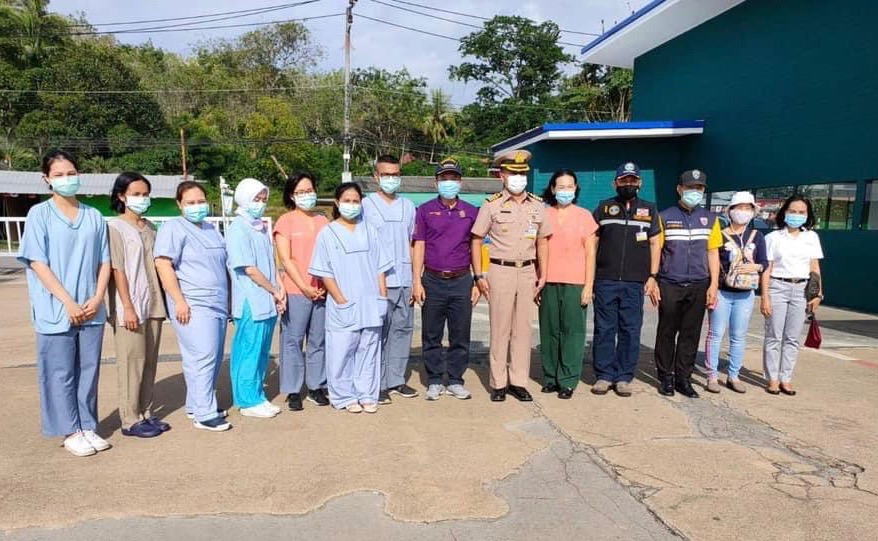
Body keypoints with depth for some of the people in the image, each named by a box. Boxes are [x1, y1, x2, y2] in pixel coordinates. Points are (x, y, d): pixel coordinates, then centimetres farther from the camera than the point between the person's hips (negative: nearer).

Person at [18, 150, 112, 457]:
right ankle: (71, 432, 17)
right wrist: (68, 302, -13)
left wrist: (97, 298, -5)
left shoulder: (94, 216, 9)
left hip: (91, 311, 3)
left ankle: (88, 427, 22)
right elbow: (38, 263, -7)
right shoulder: (39, 214, -1)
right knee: (61, 373, 5)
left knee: (89, 370, 10)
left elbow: (104, 261, 9)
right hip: (56, 311, -3)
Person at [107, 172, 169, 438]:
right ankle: (130, 420, 10)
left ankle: (146, 413, 22)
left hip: (154, 304, 6)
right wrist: (127, 307, -15)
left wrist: (162, 301, 12)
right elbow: (118, 269, -11)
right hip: (131, 307, -6)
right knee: (132, 363, 0)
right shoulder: (115, 227, -5)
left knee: (150, 362, 11)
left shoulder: (150, 227, 12)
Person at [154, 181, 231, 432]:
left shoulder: (211, 229, 20)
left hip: (218, 305, 8)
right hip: (193, 306, -8)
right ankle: (204, 414, -3)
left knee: (214, 358, 10)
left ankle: (196, 405, 23)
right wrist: (179, 301, -19)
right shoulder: (173, 228, -4)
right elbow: (163, 265, -14)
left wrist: (228, 301, 23)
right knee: (203, 356, -11)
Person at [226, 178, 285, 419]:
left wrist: (280, 290, 4)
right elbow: (249, 269, -14)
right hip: (250, 302, -8)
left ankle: (257, 397, 24)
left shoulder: (262, 228, 15)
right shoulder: (237, 229, -10)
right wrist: (274, 290, -7)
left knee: (262, 352, 13)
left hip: (268, 302, 8)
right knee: (249, 351, 2)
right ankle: (248, 401, 13)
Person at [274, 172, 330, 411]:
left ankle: (316, 386, 20)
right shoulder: (285, 221, 1)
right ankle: (293, 391, 11)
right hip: (296, 291, -3)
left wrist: (326, 284, -2)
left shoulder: (323, 220, 12)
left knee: (319, 341, 8)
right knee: (293, 341, 1)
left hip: (323, 290, 4)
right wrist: (304, 287, -10)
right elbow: (286, 260, -5)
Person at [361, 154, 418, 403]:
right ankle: (378, 384, 9)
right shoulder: (365, 206, 1)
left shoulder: (408, 206, 13)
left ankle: (396, 379, 19)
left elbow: (411, 245, 15)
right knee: (378, 333, 0)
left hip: (404, 280, 4)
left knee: (403, 328, 8)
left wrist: (415, 280, 8)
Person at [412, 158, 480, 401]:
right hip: (433, 281, -1)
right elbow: (418, 247, 3)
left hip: (462, 281, 1)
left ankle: (455, 381, 20)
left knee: (460, 336, 6)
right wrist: (417, 282, -5)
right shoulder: (425, 211, 5)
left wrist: (477, 283, 5)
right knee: (432, 336, 6)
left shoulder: (471, 212, 9)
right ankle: (435, 382, 19)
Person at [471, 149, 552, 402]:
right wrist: (479, 276, -6)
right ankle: (498, 383, 12)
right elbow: (476, 240, 0)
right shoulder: (491, 205, -2)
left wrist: (542, 274, 9)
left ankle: (518, 381, 17)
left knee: (523, 328, 7)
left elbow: (542, 241, 15)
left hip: (528, 272, 3)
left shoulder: (537, 205, 9)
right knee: (500, 329, 1)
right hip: (501, 271, -3)